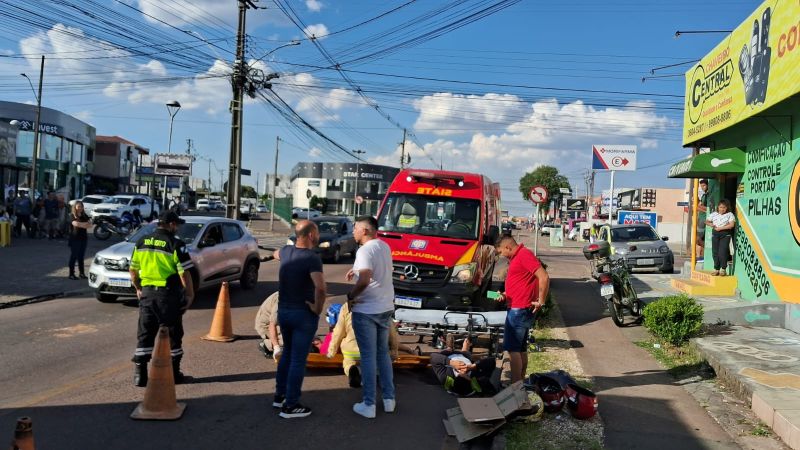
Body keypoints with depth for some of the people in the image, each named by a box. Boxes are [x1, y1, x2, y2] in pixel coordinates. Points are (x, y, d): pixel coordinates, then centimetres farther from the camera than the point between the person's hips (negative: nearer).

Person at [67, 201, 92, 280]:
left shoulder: (84, 216, 14)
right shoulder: (72, 216, -4)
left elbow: (90, 224, 3)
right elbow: (76, 224, -22)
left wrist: (81, 225, -14)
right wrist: (85, 224, -9)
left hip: (83, 238, 5)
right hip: (75, 239, -5)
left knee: (81, 256, 9)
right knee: (74, 256, -3)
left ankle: (82, 273, 15)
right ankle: (71, 274, 1)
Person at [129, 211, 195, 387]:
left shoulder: (141, 242, 8)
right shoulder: (176, 245, -11)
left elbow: (133, 270, 13)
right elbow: (184, 273, -14)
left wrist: (138, 289, 25)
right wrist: (190, 294, -4)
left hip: (146, 293, 5)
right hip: (168, 294, -5)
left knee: (145, 334, 12)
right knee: (173, 335, 7)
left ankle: (140, 374, 12)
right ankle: (173, 374, 13)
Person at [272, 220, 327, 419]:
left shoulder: (286, 251, 2)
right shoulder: (312, 258, -21)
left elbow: (276, 254, 28)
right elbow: (320, 287, -35)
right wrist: (318, 307, -20)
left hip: (283, 311, 7)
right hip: (303, 314, -7)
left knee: (287, 353, 24)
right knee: (298, 360, 3)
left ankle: (280, 395, 33)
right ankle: (290, 406, 10)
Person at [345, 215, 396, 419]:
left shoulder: (365, 250, -18)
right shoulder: (384, 247, 8)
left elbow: (364, 281, -29)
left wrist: (351, 296, -14)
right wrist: (356, 269, 15)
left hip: (366, 311, -7)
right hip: (386, 308, 8)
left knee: (368, 357, 1)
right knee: (383, 353, 18)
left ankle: (368, 405, 8)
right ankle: (389, 399, 23)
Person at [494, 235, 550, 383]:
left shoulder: (524, 254, -14)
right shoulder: (516, 258, 17)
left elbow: (544, 277, -23)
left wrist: (541, 301, -18)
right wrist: (506, 295, 12)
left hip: (519, 310, -10)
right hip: (519, 309, 10)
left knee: (513, 349, -7)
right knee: (521, 348, 14)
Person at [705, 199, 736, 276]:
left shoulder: (730, 214, -2)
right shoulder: (713, 214, 9)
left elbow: (731, 225, -12)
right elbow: (707, 222, 18)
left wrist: (720, 228, -14)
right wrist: (712, 225, -3)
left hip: (725, 234, -4)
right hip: (715, 234, 4)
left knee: (722, 252, -11)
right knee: (715, 252, 3)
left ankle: (723, 269, -1)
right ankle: (716, 269, 10)